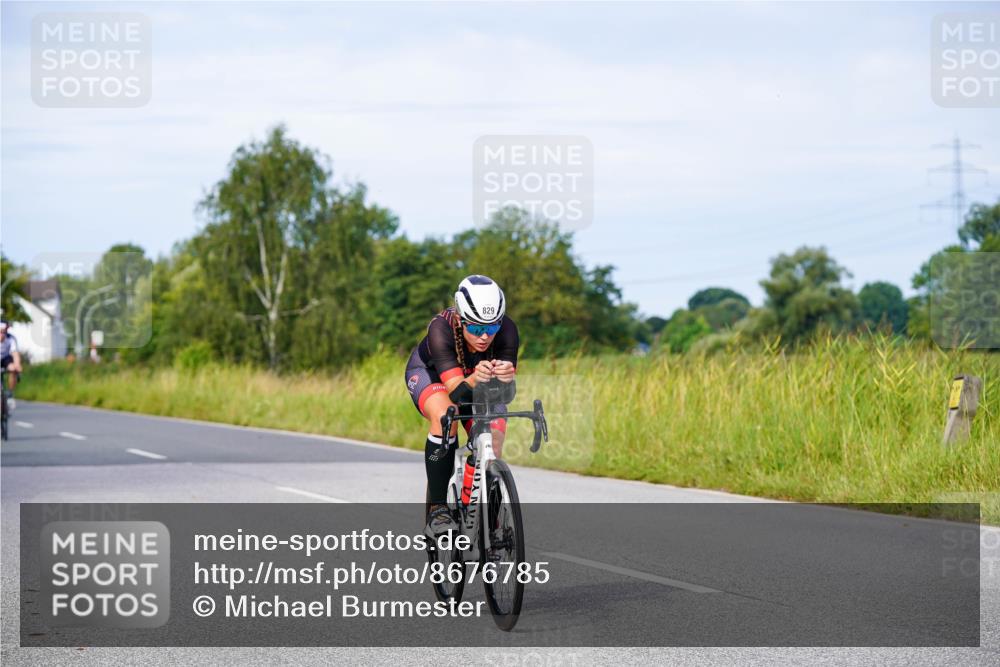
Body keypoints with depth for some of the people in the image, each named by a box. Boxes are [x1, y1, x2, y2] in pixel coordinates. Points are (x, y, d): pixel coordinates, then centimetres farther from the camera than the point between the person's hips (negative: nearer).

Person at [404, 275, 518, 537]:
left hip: (478, 382, 3)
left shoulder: (507, 330, -32)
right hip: (429, 372, -3)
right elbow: (455, 390, -43)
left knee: (492, 447, -15)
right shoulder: (441, 328, -38)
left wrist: (506, 376, -60)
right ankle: (436, 510, -28)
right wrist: (473, 380, -65)